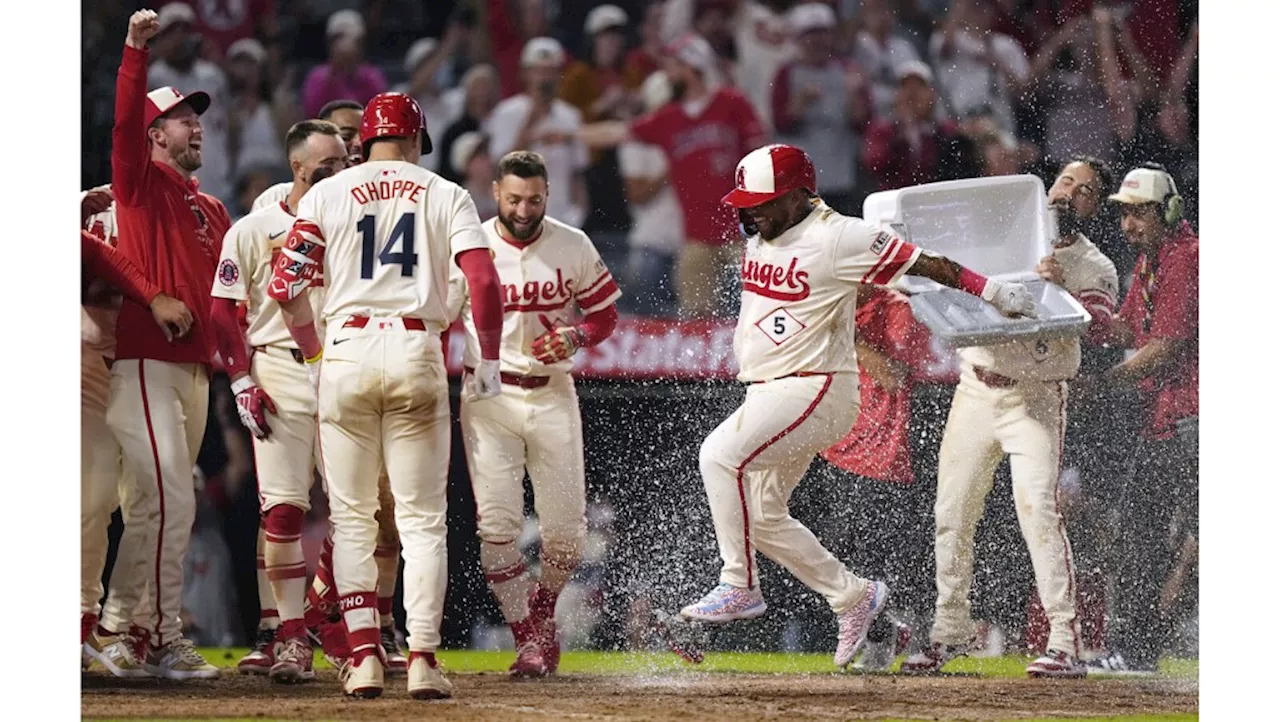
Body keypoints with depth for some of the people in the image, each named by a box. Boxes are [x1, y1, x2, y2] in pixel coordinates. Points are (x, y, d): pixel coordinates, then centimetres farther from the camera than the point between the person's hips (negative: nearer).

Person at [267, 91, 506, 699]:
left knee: (351, 518, 8)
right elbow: (483, 280, -5)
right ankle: (423, 659, -4)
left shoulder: (326, 195, 9)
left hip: (346, 352, 0)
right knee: (422, 519, 4)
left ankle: (364, 655, -1)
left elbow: (285, 287, 1)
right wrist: (488, 359, 4)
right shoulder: (446, 196, 9)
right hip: (417, 352, 0)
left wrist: (313, 358, 13)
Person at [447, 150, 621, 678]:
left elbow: (605, 313, 8)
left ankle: (543, 615, 30)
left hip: (553, 393, 1)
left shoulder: (572, 247, -2)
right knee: (497, 523, -10)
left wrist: (576, 339, -15)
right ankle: (528, 640, -3)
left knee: (566, 530, 3)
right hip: (489, 394, -1)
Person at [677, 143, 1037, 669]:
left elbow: (921, 263, -15)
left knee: (721, 454, -26)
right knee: (763, 519, 11)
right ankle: (854, 596, 22)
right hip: (766, 393, 9)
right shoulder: (760, 238, 9)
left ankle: (739, 586, -20)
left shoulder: (839, 237, -15)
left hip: (817, 389, -9)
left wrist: (995, 292, -16)